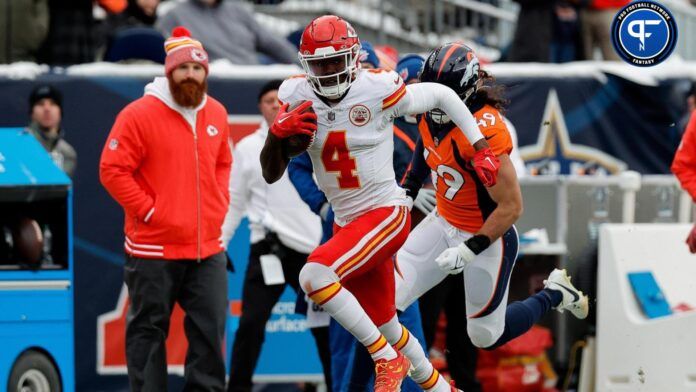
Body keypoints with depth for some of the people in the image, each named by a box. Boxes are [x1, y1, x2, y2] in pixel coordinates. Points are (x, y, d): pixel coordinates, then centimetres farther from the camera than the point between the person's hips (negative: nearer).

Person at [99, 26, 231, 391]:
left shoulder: (216, 114, 9)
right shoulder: (139, 115, -11)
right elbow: (112, 171, -11)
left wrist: (218, 205, 7)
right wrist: (150, 211, -13)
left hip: (207, 248, 5)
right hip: (154, 248, -5)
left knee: (210, 328, 7)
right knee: (149, 330, 3)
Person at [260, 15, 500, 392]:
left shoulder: (378, 90, -17)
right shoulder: (297, 96, -4)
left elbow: (442, 95, -1)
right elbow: (271, 174, -1)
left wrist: (481, 149, -1)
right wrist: (277, 132, -21)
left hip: (386, 214, -6)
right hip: (346, 221, 6)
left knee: (314, 275, -27)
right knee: (384, 325, 16)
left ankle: (388, 360, -13)